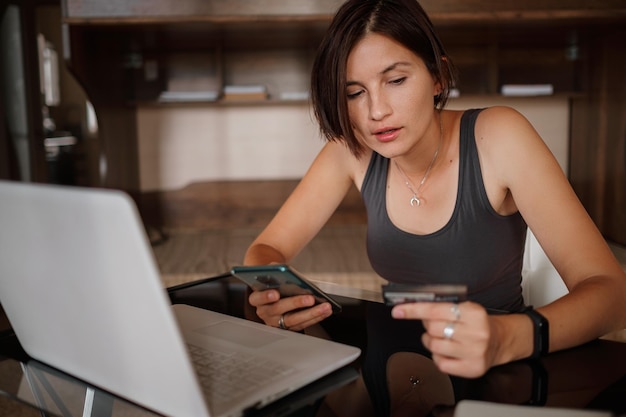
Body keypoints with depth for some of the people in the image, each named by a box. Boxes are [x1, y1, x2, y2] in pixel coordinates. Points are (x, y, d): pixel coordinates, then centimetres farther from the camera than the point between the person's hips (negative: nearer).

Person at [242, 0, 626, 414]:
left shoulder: (497, 137, -18)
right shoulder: (354, 151, -8)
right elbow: (266, 249, -4)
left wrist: (504, 338, -42)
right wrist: (270, 294, -27)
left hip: (497, 377, -2)